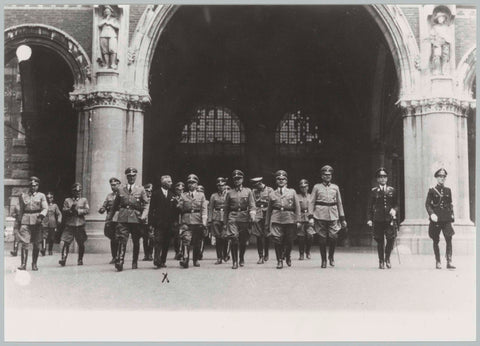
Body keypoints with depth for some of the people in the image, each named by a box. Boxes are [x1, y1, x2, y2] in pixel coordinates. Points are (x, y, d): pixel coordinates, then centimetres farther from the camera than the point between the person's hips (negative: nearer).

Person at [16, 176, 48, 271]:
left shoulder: (41, 196, 9)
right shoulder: (23, 196, 14)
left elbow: (45, 208, 1)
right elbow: (20, 210, 17)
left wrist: (41, 215, -18)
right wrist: (19, 221, 13)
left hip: (36, 221, 0)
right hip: (25, 221, 0)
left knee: (36, 244, 4)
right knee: (24, 243, -11)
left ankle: (34, 264, 15)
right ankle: (23, 264, -11)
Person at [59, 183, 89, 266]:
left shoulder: (84, 200, 11)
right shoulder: (67, 200, 12)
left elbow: (87, 210, -1)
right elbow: (64, 211, 3)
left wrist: (78, 211, -11)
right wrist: (70, 209, -15)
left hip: (80, 225, 0)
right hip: (69, 224, 0)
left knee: (81, 243, 7)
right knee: (65, 242, -12)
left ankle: (80, 260, 21)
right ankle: (63, 259, -8)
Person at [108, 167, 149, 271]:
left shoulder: (141, 190, 9)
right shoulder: (121, 190, 11)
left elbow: (146, 204, 3)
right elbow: (115, 205, 17)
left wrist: (144, 215, -13)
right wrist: (109, 218, 15)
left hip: (136, 218, 1)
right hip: (123, 218, -1)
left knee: (136, 242, 9)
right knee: (122, 240, -14)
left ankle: (135, 263, 22)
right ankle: (119, 263, -19)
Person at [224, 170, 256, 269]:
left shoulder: (248, 191, 9)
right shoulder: (229, 193, 11)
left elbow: (252, 206, 2)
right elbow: (226, 208, 15)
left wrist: (252, 215, -17)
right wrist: (225, 222, 13)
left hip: (244, 217, 1)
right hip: (232, 217, 0)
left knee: (243, 240, 8)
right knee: (233, 239, -15)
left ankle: (242, 258, 30)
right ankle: (234, 262, -9)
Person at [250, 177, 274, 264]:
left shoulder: (270, 190, 4)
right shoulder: (254, 192, 11)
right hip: (257, 216, 1)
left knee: (267, 236, 5)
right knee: (259, 236, -5)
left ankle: (266, 254, 26)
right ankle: (261, 257, -3)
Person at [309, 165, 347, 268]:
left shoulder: (335, 187, 13)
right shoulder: (317, 187, 7)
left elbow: (339, 203, 15)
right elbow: (312, 202, 4)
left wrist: (342, 218, 11)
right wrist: (311, 217, -6)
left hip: (333, 216, 1)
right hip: (320, 216, -1)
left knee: (333, 237, -10)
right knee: (322, 239, 1)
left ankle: (331, 256, 14)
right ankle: (323, 260, 13)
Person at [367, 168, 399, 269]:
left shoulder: (392, 191, 11)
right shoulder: (373, 191, 6)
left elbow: (396, 204, 14)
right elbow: (369, 207, 6)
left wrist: (394, 210, -8)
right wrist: (369, 219, -1)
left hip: (389, 219, 1)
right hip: (378, 220, -1)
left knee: (391, 238, -11)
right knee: (380, 241, 4)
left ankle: (387, 258, 11)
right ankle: (381, 261, 17)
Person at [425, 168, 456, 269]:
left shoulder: (448, 190, 12)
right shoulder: (432, 191, 2)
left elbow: (450, 204, 19)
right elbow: (427, 204, -2)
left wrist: (452, 214, 9)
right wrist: (431, 214, -16)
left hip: (446, 219, 2)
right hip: (436, 219, -2)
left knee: (449, 239, -12)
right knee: (436, 241, 4)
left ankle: (449, 262, -12)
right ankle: (438, 262, 14)